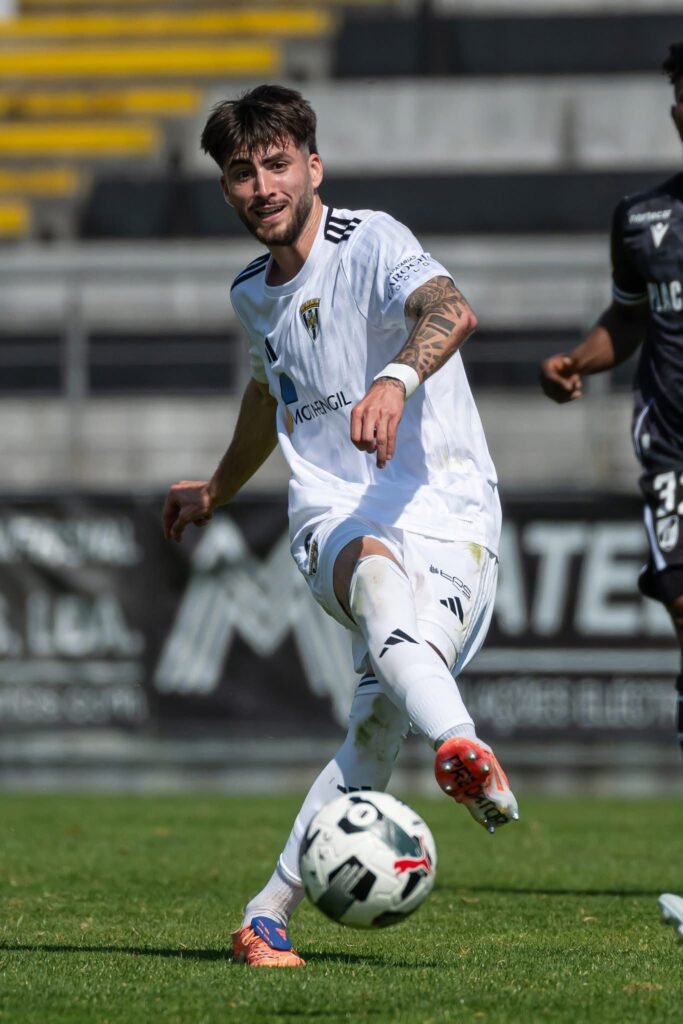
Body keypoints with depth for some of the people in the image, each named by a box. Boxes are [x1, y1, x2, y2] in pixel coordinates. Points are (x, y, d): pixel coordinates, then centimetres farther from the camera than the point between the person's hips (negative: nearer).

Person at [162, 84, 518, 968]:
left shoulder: (370, 244, -7)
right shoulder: (252, 295, 15)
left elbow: (450, 311, -29)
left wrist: (399, 376, -51)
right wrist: (218, 490, 53)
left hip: (446, 509, -3)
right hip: (334, 518, 3)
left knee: (383, 710, -24)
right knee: (374, 569, -36)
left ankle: (270, 915, -16)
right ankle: (460, 747, -66)